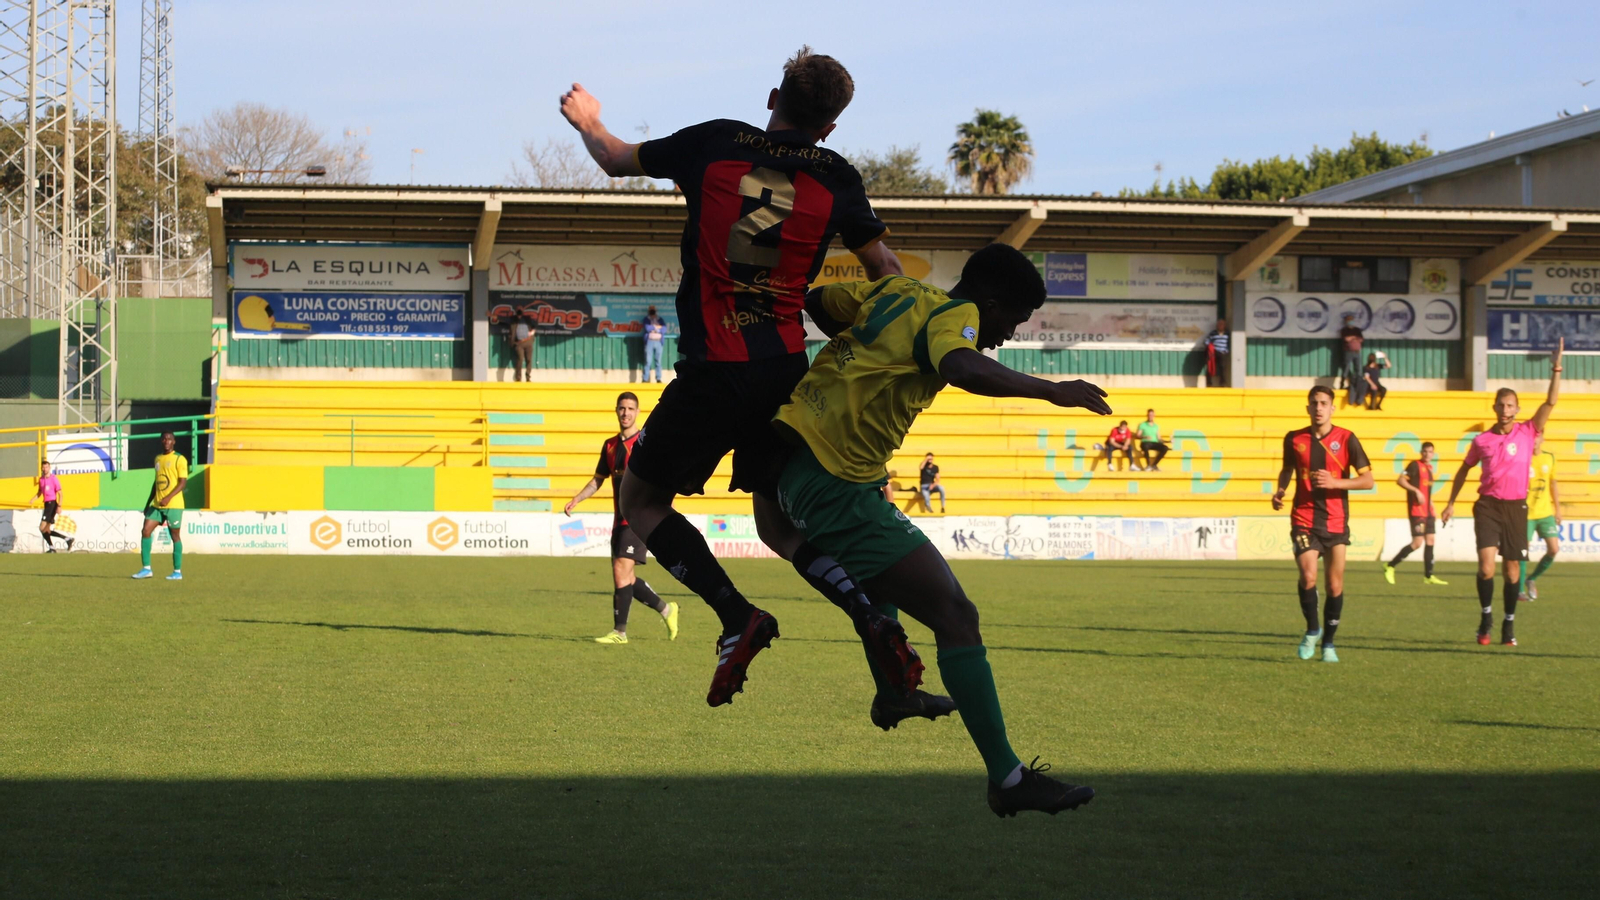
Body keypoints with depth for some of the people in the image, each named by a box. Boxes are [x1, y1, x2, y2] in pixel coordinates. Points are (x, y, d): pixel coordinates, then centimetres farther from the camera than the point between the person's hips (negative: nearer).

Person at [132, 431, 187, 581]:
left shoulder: (179, 459, -7)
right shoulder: (158, 459, 15)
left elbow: (183, 482, -14)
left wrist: (168, 498, -25)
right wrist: (148, 503, 20)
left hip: (173, 505, -6)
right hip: (156, 505, 6)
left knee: (175, 536, 0)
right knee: (146, 532, -3)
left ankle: (177, 572, 7)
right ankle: (146, 569, 2)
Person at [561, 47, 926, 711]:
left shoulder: (716, 143, 2)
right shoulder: (837, 179, 6)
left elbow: (617, 161, 16)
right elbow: (888, 274, 11)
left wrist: (588, 121, 37)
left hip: (715, 370, -4)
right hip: (788, 370, 4)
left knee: (640, 499, 11)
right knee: (777, 521, 17)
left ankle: (737, 616, -8)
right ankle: (872, 618, -5)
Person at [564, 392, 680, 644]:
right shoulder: (610, 445, 14)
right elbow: (598, 479, 22)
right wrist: (576, 500, 10)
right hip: (620, 519, 7)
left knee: (621, 571, -14)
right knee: (625, 578, 8)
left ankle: (620, 631, -8)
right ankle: (666, 610, 27)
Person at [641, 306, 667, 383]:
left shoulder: (661, 320, 16)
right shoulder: (646, 319, 10)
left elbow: (664, 329, 2)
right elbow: (647, 328, -8)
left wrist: (653, 328, -4)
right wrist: (657, 327, 0)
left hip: (659, 342, 2)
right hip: (649, 341, -2)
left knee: (658, 361, -1)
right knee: (648, 361, -7)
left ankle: (658, 379, 2)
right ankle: (645, 379, -7)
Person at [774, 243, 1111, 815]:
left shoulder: (897, 291, 14)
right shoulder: (956, 313, -10)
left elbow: (816, 301, 25)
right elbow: (964, 369, -32)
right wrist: (1051, 390, -26)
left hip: (799, 454, 10)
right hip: (837, 485, -10)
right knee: (955, 614, -14)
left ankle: (894, 693, 50)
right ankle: (1008, 779, -17)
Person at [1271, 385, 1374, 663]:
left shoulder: (1346, 439, -2)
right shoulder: (1294, 439, 4)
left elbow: (1367, 480, -3)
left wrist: (1334, 482, -17)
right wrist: (1280, 491, 3)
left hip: (1335, 522, 0)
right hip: (1304, 519, 0)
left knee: (1335, 586, 2)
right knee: (1308, 577, -17)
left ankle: (1328, 642, 20)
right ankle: (1312, 630, 7)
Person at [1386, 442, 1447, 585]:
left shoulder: (1430, 467, 15)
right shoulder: (1415, 465, -9)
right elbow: (1400, 480, -19)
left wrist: (1430, 502, 18)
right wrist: (1416, 491, -26)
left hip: (1428, 511, 8)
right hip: (1416, 510, -8)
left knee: (1430, 540, 7)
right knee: (1417, 543, -12)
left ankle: (1428, 576, 12)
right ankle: (1390, 566, -2)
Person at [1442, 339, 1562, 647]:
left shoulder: (1527, 432, 2)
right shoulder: (1482, 440, 5)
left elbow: (1551, 402, -6)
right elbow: (1464, 470, 19)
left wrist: (1556, 369, -14)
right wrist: (1451, 503, 19)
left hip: (1516, 507, 0)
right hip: (1488, 506, 0)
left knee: (1513, 570, 5)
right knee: (1486, 566, -15)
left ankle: (1509, 624, 17)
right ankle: (1486, 615, 4)